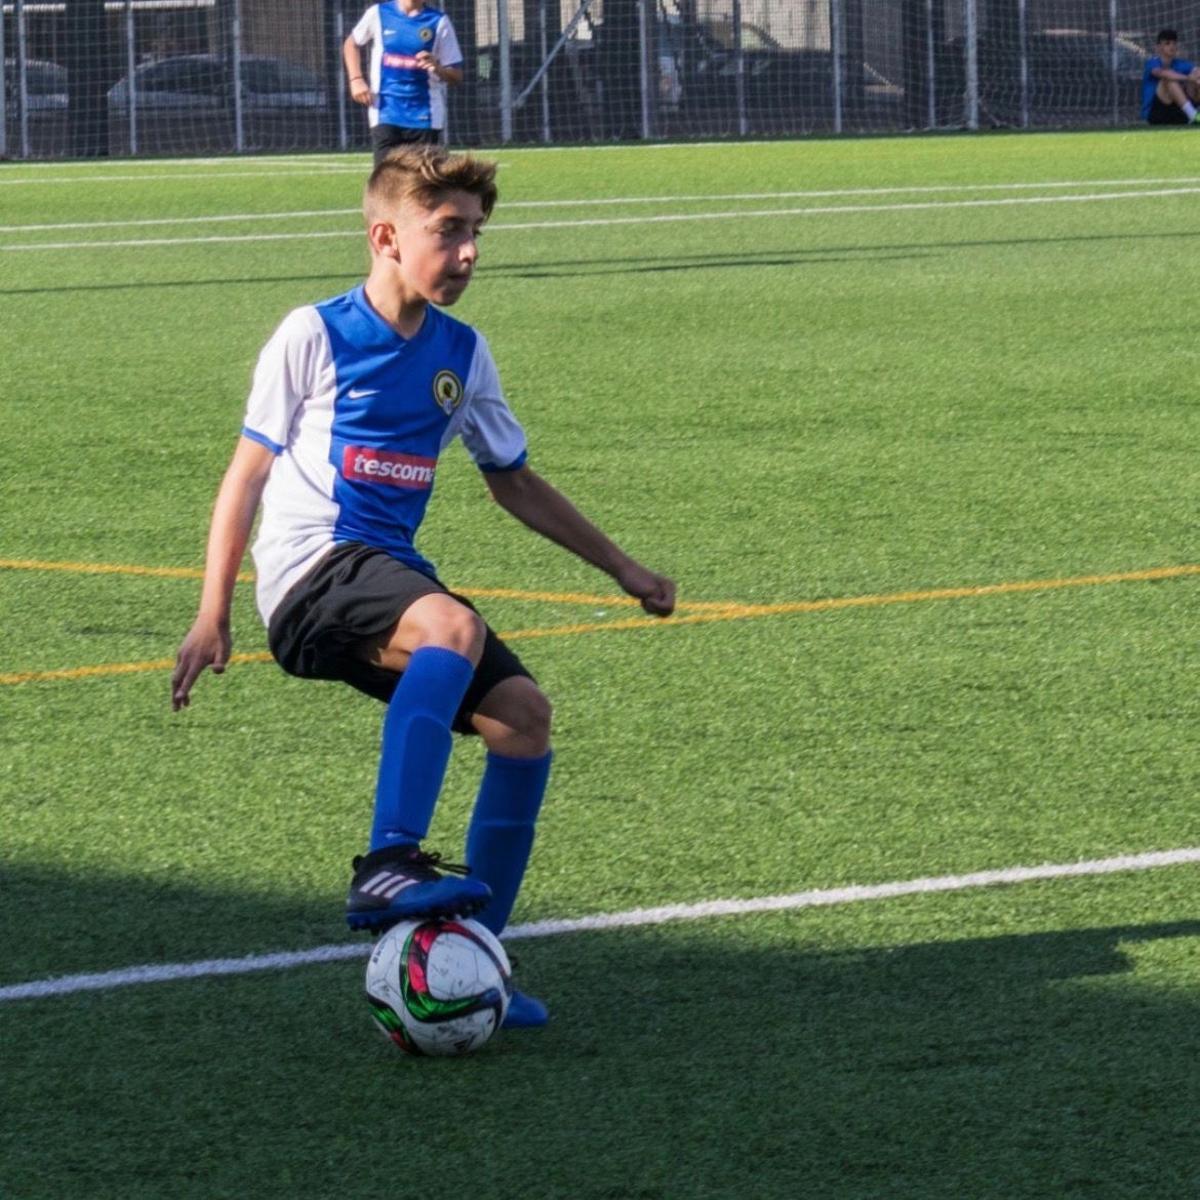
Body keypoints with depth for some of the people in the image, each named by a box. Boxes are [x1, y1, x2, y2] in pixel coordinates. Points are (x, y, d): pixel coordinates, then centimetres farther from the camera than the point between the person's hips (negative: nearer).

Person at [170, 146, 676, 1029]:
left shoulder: (462, 353, 14)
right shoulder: (317, 336, -2)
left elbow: (513, 481, 26)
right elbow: (249, 471, 0)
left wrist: (621, 567, 25)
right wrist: (213, 616, -5)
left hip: (388, 575, 7)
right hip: (311, 571, -7)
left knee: (522, 714, -11)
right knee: (452, 625, -35)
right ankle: (387, 867, -44)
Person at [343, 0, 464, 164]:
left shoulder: (438, 21, 0)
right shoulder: (378, 14, 3)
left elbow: (456, 75, 1)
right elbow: (351, 43, 21)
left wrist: (437, 69, -22)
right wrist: (356, 79, 6)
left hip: (424, 118, 0)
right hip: (385, 115, 0)